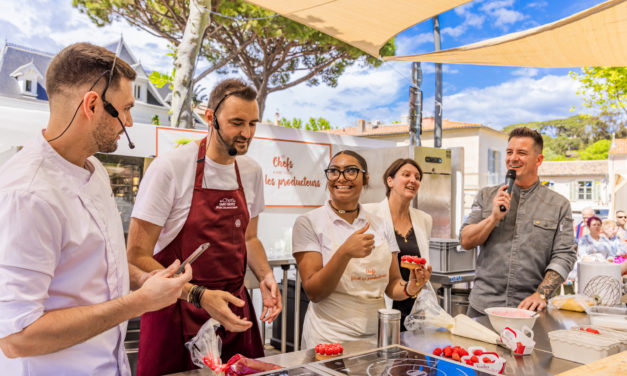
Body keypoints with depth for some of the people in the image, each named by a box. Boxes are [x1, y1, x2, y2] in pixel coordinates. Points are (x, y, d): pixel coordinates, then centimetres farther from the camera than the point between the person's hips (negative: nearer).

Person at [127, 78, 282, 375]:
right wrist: (199, 295, -26)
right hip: (177, 313, -5)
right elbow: (137, 256, -16)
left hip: (234, 309, 5)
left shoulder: (252, 172, 4)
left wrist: (265, 277, -2)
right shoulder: (170, 168, -15)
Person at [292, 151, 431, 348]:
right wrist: (344, 253, -23)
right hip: (329, 337, -4)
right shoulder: (309, 223, -4)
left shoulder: (381, 225, 9)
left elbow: (392, 285, 14)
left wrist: (409, 288, -8)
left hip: (376, 335, 4)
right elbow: (314, 292, -10)